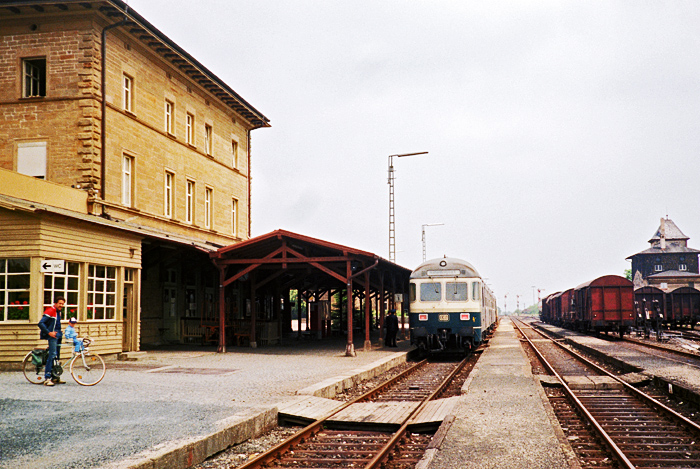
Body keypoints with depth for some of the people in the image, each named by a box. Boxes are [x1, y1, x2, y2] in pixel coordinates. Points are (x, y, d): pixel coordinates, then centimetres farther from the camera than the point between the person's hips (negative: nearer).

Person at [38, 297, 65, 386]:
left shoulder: (58, 312, 16)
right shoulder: (50, 311, -12)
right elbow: (41, 323, -19)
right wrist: (49, 332, -22)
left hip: (58, 335, 9)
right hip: (52, 336, -9)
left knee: (57, 356, 10)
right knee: (52, 355, -18)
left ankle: (54, 377, 17)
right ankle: (47, 378, -18)